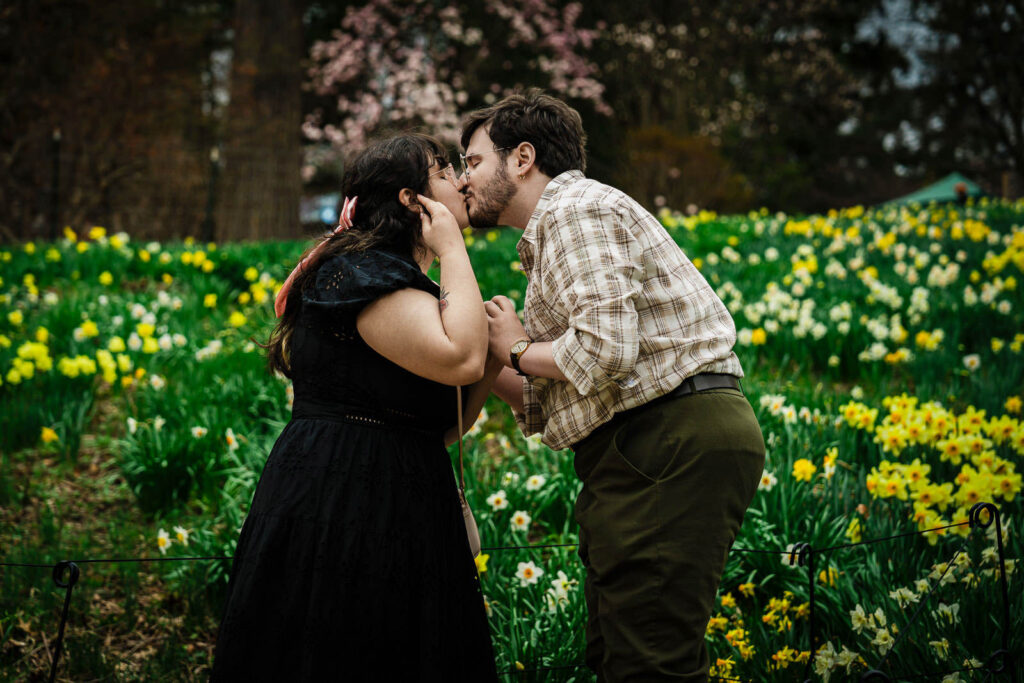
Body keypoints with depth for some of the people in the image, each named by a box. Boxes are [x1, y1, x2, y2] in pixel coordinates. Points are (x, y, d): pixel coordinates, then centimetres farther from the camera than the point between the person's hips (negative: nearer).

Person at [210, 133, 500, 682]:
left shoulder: (401, 283, 20)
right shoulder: (361, 273, -11)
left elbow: (438, 429, 18)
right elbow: (459, 359, -26)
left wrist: (494, 366, 1)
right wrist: (453, 250, -13)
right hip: (342, 512, -10)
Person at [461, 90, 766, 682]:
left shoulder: (578, 210, -6)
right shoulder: (551, 236, 26)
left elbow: (604, 351, -22)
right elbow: (545, 407, 21)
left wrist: (517, 350, -4)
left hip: (678, 443, -11)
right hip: (645, 450, 11)